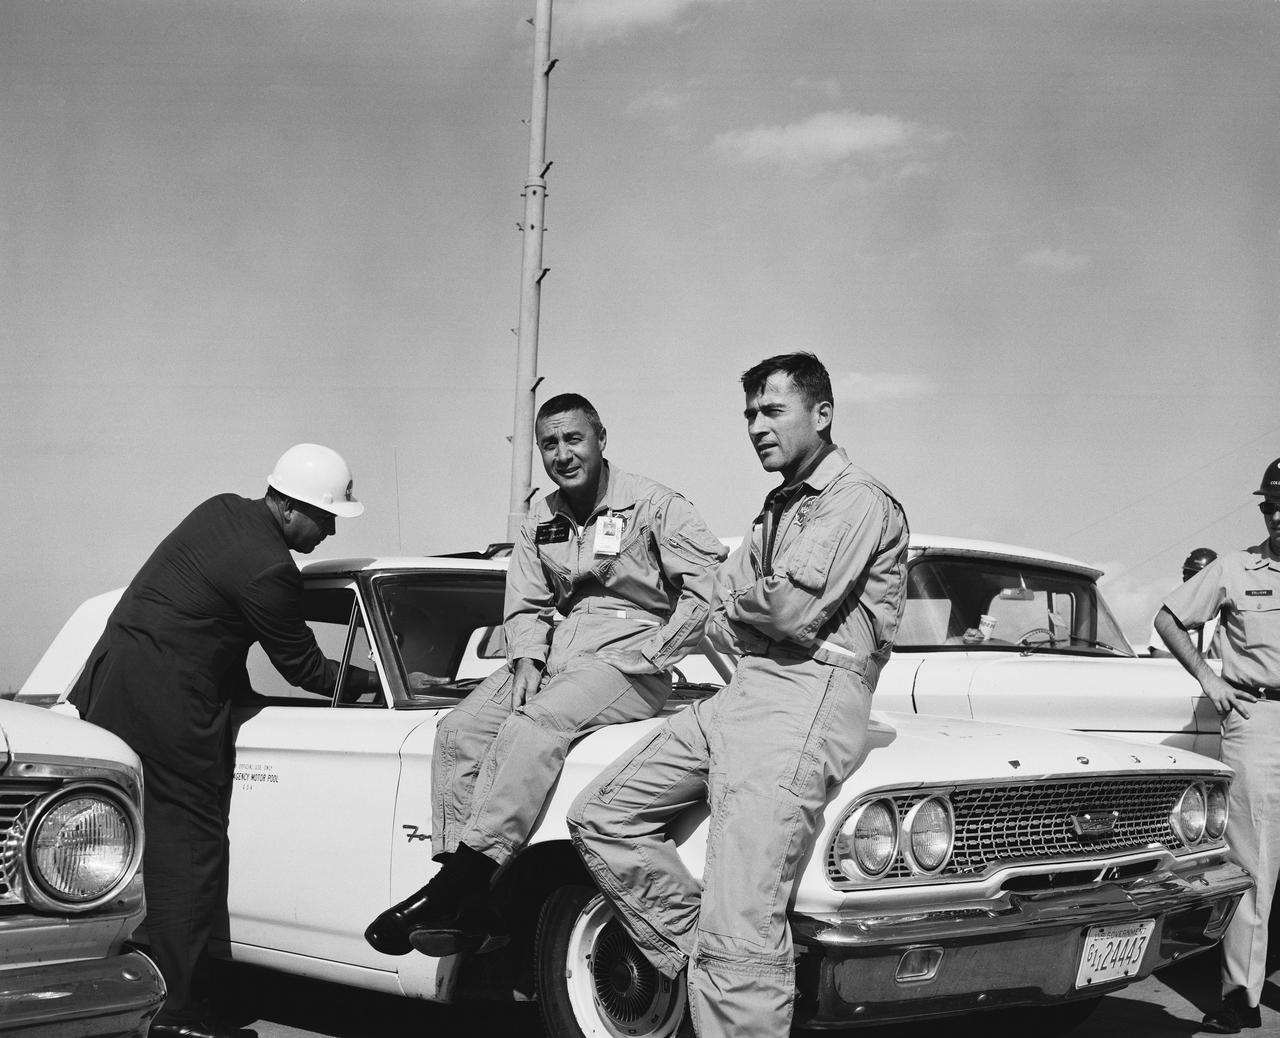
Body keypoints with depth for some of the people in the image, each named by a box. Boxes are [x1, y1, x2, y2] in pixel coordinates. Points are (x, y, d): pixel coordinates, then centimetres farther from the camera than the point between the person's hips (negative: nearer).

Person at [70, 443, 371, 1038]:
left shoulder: (219, 510, 10)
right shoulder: (268, 570, -16)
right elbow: (303, 670, -5)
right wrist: (379, 679, 7)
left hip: (107, 677, 9)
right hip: (165, 702, -9)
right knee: (188, 852, -2)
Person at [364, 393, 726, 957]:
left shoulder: (653, 504, -3)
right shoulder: (540, 520, 16)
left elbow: (712, 584, -9)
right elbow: (524, 608, 18)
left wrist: (650, 657, -13)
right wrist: (527, 660, -3)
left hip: (628, 660, -7)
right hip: (554, 653, 7)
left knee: (532, 729, -33)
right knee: (458, 731, -15)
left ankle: (459, 882, -35)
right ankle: (469, 908, -22)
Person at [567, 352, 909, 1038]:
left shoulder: (858, 500, -4)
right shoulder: (779, 508, 25)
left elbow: (792, 611, -17)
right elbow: (718, 627, 19)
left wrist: (738, 600, 4)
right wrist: (759, 618, -2)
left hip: (807, 704, -10)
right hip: (741, 696, 10)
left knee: (740, 937, -18)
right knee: (600, 815, 5)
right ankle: (694, 956, 5)